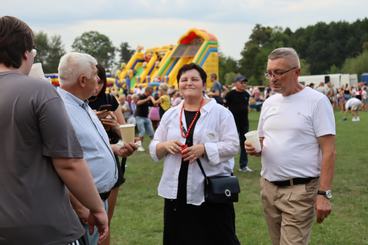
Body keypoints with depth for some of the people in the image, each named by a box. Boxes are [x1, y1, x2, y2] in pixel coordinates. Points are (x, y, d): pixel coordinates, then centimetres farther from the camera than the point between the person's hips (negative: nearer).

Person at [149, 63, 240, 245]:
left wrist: (204, 149, -20)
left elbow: (232, 146, -7)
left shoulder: (220, 112, -1)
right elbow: (153, 148, 12)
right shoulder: (170, 115, 12)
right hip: (176, 191, 4)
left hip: (212, 190, -4)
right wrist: (166, 146, -10)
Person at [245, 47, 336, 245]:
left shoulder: (317, 101, -9)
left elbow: (328, 151, -12)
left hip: (300, 190, -6)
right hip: (268, 187, 7)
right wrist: (255, 148, -5)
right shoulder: (269, 102, 10)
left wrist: (324, 193, -17)